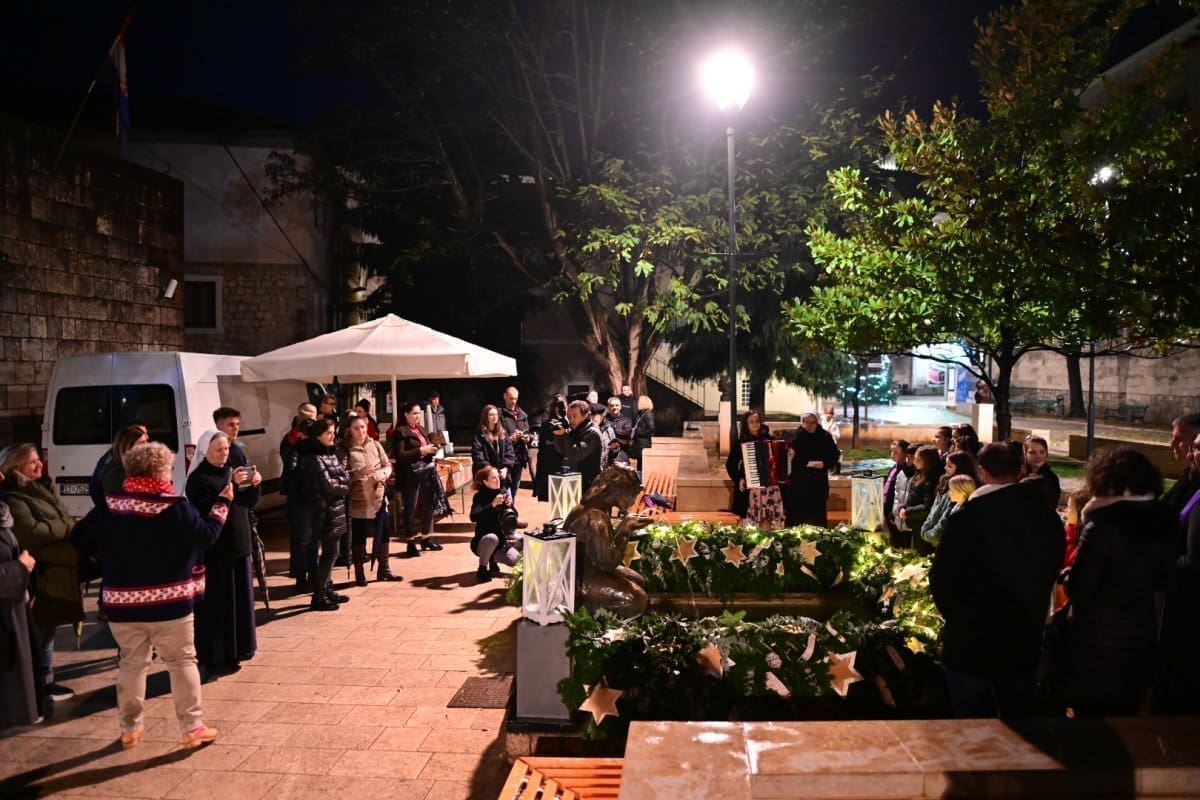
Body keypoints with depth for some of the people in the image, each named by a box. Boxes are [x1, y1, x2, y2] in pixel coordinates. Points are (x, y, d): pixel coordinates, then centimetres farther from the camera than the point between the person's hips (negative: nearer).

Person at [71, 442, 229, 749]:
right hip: (169, 603, -4)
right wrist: (223, 502, 0)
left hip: (121, 602, 4)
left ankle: (130, 728, 27)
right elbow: (207, 536, -11)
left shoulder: (108, 507, -2)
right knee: (182, 662, 7)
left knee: (131, 663, 19)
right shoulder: (176, 508, -15)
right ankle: (192, 728, 10)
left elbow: (79, 539, 3)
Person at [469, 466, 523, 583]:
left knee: (515, 560, -18)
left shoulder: (504, 492, 0)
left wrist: (510, 505, -18)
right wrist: (493, 504, -37)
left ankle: (493, 558, 14)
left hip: (502, 539, 5)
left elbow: (514, 517, 3)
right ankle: (482, 569, -15)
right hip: (483, 541, -4)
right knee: (492, 538, -38)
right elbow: (473, 517, -29)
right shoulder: (480, 496, -13)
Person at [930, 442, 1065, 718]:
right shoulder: (1048, 519, -5)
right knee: (1018, 720, 22)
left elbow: (941, 579, -14)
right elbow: (1051, 574, 7)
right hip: (1024, 644, 4)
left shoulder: (965, 519, -19)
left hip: (970, 643, -4)